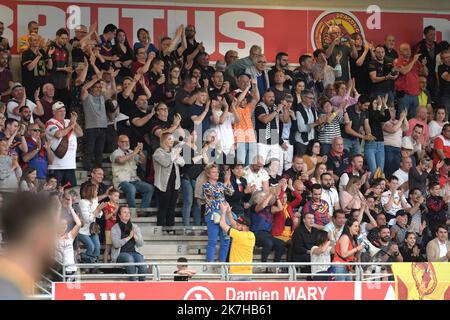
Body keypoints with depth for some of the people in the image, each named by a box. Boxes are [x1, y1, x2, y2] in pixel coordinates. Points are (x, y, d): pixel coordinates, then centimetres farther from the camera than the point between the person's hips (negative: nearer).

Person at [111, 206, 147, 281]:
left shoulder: (135, 227, 14)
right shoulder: (115, 228, 2)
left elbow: (141, 244, 9)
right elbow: (116, 244, -12)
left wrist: (135, 236, -10)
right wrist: (129, 237, -14)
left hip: (133, 252, 3)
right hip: (120, 254, -3)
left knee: (141, 261, -30)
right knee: (129, 258, -37)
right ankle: (133, 282, -34)